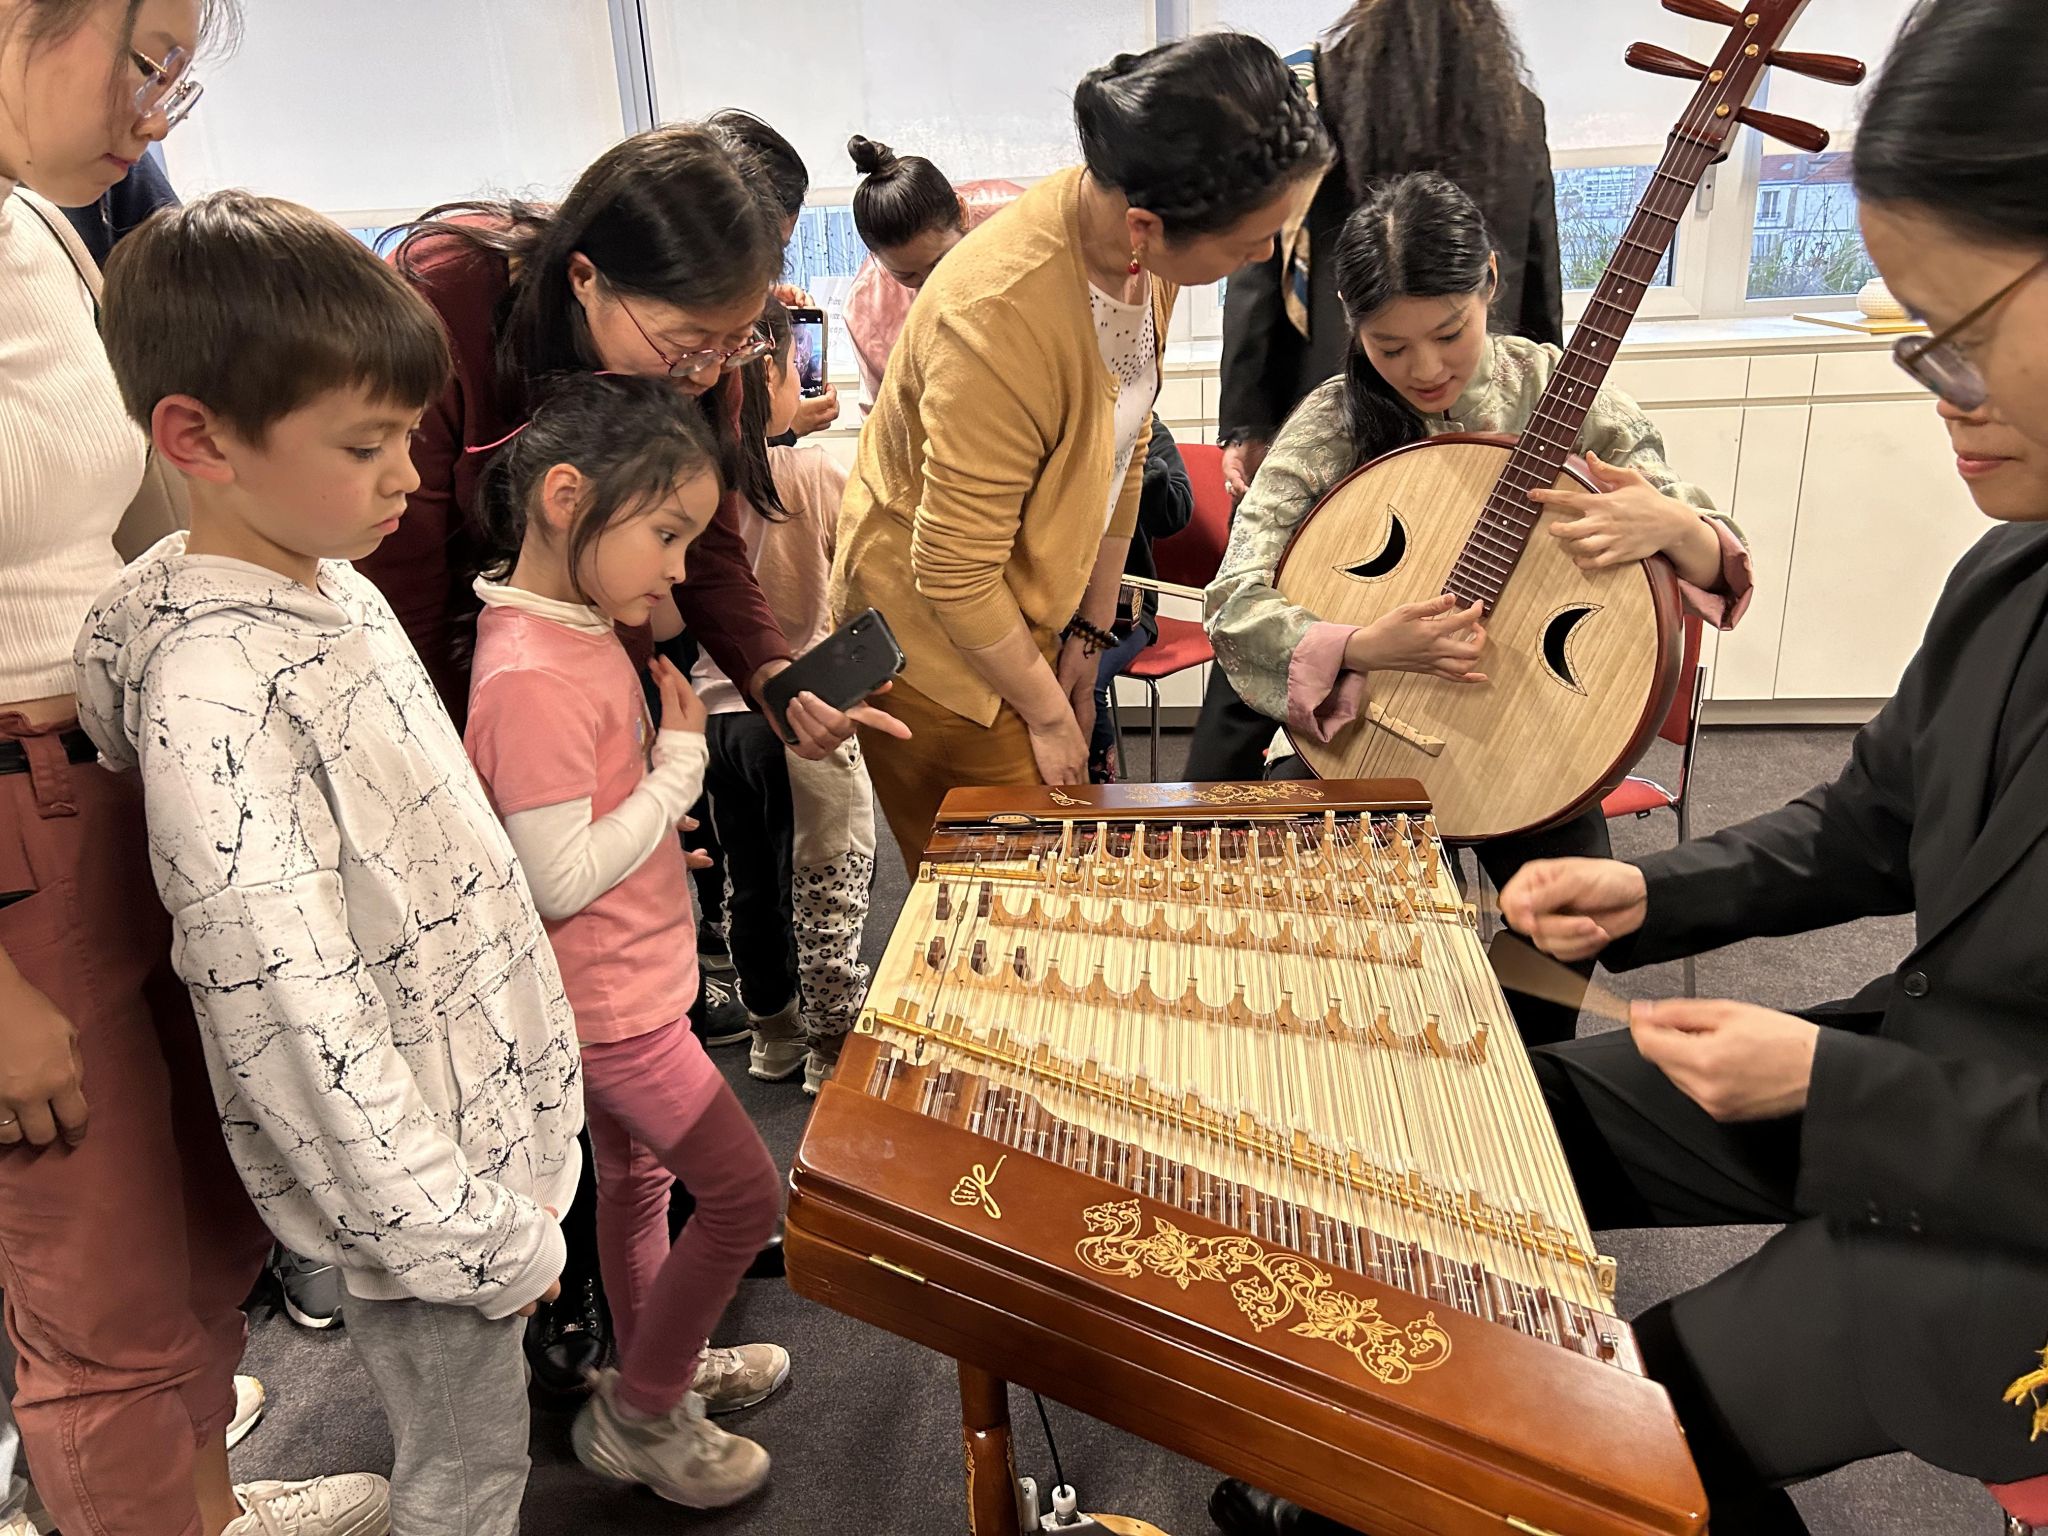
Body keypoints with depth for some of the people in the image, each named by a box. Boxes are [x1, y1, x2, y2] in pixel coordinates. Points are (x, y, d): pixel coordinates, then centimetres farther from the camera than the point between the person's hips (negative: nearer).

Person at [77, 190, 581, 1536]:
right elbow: (288, 1012, -28)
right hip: (420, 1172, -8)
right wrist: (476, 1234, -20)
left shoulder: (330, 585, 1)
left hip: (489, 1094, 8)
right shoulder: (209, 683, -27)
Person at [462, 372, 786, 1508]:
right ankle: (638, 1413, 21)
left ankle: (660, 1368, 45)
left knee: (637, 1173, 24)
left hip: (625, 978, 9)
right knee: (746, 1194, 0)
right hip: (609, 998, -9)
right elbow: (561, 880, -27)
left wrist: (661, 797, -3)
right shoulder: (531, 675, -28)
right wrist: (679, 766, -19)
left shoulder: (577, 627, 2)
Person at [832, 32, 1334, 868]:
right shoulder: (1000, 316, -34)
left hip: (1029, 620, 7)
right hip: (938, 642, -7)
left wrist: (1088, 633, 7)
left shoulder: (1145, 253, -9)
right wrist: (1050, 714, -12)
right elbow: (955, 577, -25)